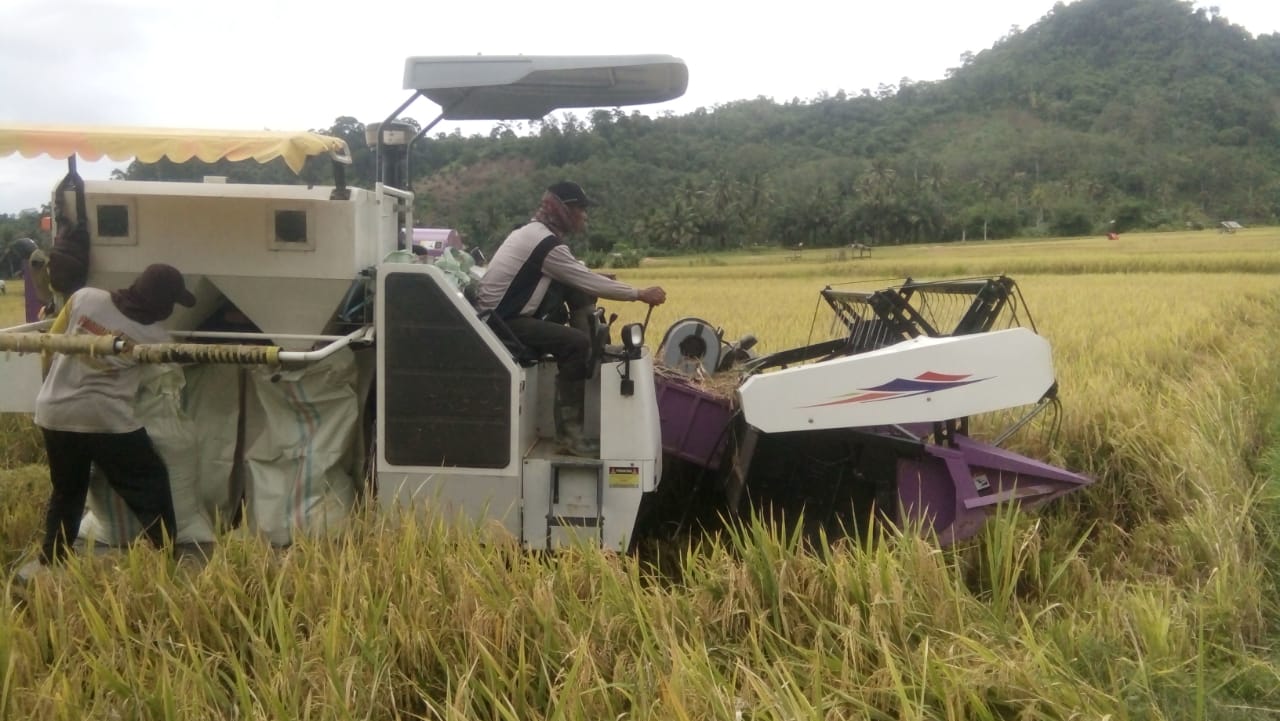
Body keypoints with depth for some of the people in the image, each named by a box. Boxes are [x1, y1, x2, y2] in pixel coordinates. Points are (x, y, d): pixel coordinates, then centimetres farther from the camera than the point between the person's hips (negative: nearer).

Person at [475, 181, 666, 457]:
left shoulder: (533, 230, 11)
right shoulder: (547, 244, -19)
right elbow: (589, 282, -17)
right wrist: (640, 294, -11)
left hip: (503, 311, 10)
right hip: (501, 322, -10)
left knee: (579, 294, 5)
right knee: (575, 343, -24)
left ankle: (592, 353, 7)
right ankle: (568, 431, -22)